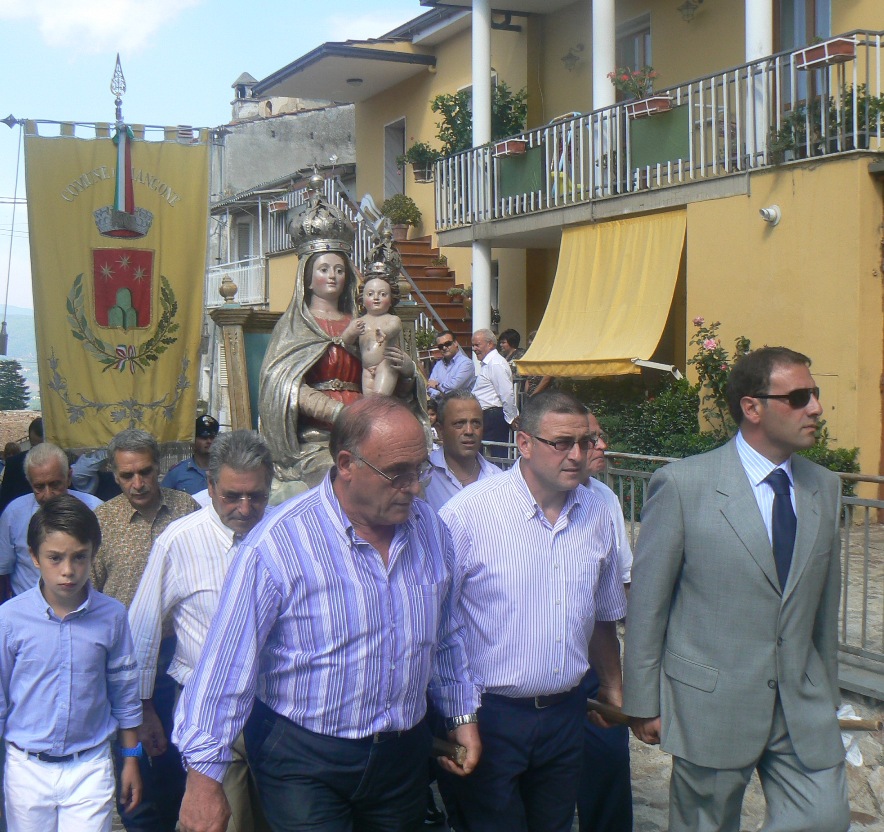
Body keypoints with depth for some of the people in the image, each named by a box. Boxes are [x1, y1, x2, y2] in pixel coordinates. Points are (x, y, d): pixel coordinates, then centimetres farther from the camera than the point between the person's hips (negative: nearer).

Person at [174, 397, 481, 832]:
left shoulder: (429, 527, -2)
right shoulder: (277, 544, -21)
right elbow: (227, 665, -18)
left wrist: (462, 714, 16)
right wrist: (204, 777, -15)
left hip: (404, 754, 5)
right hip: (303, 763, -5)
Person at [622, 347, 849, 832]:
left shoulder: (824, 487, 5)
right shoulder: (682, 484, -12)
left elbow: (825, 602, 12)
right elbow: (647, 601, -7)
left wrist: (827, 696, 16)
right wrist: (643, 703, -5)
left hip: (804, 704, 4)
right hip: (711, 702, -4)